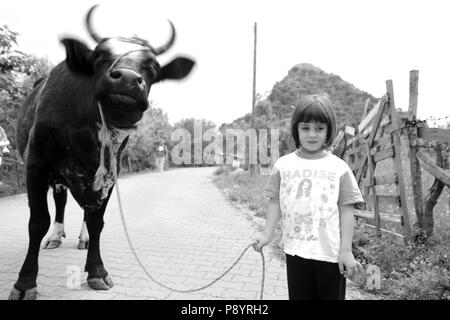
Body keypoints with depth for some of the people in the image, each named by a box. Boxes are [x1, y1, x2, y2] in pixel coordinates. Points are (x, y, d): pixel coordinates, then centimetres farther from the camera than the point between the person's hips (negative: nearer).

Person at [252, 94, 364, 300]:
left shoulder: (339, 168, -5)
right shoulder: (283, 165, -1)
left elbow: (346, 209, -4)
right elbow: (275, 201, 3)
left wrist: (346, 250, -6)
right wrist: (267, 234, -6)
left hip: (331, 252, -1)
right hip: (296, 250, 1)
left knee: (332, 295, 14)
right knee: (299, 295, 15)